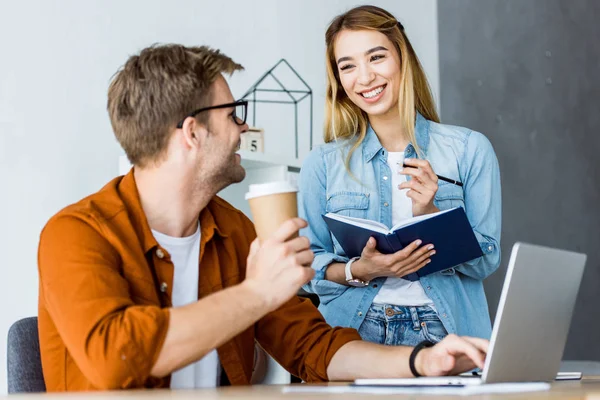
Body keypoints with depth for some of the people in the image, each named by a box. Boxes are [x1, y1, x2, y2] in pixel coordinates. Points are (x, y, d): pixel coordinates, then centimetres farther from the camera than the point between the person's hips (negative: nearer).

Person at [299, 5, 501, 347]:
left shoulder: (471, 149, 6)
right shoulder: (323, 164, 9)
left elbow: (486, 261, 5)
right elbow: (307, 266, 9)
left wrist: (430, 215, -11)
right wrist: (359, 271, -11)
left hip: (444, 332, 0)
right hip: (354, 331, 1)